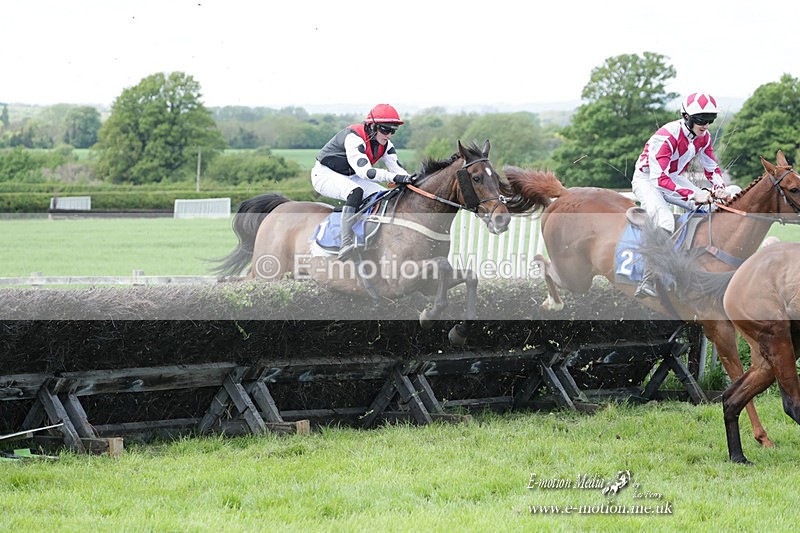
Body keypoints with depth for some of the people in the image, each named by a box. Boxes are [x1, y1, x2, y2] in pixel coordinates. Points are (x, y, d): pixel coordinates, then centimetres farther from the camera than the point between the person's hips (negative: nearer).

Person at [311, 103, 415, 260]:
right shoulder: (354, 138, -30)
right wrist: (394, 177, -48)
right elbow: (364, 171, -40)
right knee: (356, 191, -37)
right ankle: (346, 244, -43)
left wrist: (410, 181, -28)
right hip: (325, 174, -9)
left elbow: (396, 168, -8)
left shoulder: (385, 144, -3)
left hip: (350, 177, 9)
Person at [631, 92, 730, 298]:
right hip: (647, 179, -8)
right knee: (665, 222, -32)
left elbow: (711, 167, 7)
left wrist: (719, 188, -16)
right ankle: (647, 284, -33)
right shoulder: (666, 136, -30)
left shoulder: (703, 137, -5)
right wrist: (693, 195, -42)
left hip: (673, 177, 8)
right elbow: (659, 179, -36)